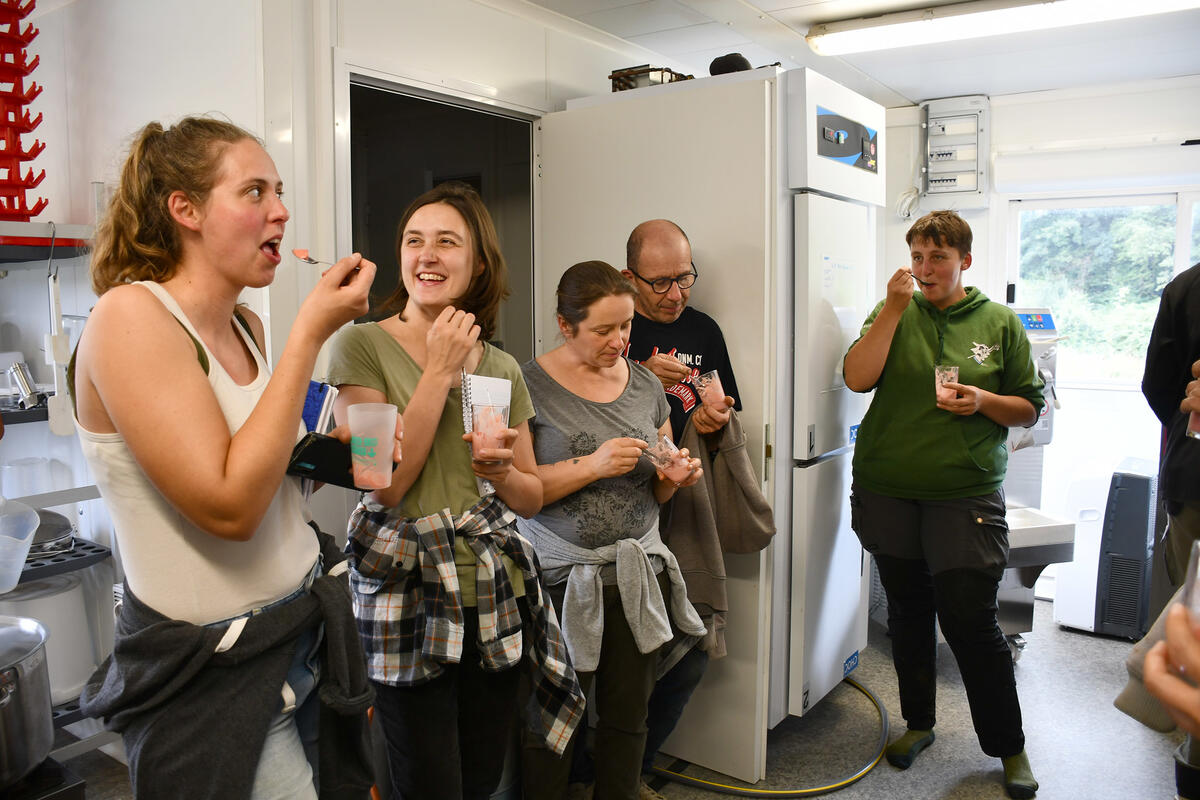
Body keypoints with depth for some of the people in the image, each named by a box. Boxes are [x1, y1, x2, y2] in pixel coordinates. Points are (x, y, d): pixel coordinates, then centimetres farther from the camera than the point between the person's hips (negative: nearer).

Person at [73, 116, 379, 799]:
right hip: (215, 674, -7)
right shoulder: (129, 317, -18)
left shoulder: (248, 327, 4)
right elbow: (228, 506, -26)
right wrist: (311, 333, -23)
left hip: (304, 632, 7)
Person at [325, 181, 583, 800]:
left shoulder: (502, 368, 8)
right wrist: (441, 371, -13)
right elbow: (386, 482, -14)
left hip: (493, 595, 5)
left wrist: (503, 472, -11)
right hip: (406, 594, -4)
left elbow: (532, 498, 12)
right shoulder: (363, 345, -5)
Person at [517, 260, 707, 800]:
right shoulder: (531, 384, -7)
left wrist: (675, 476, -6)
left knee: (627, 719, 14)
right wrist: (592, 465, -21)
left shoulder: (646, 384, 7)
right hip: (562, 580, -4)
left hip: (639, 574, 5)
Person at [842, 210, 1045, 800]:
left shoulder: (999, 322, 5)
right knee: (908, 610, 13)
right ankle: (918, 722, 32)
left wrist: (983, 401, -12)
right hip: (888, 490, 2)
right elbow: (857, 378, -9)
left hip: (966, 494, -2)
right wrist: (895, 307, -13)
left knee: (970, 618, -3)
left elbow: (1030, 408, 8)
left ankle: (1008, 747, 17)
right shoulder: (895, 313, 6)